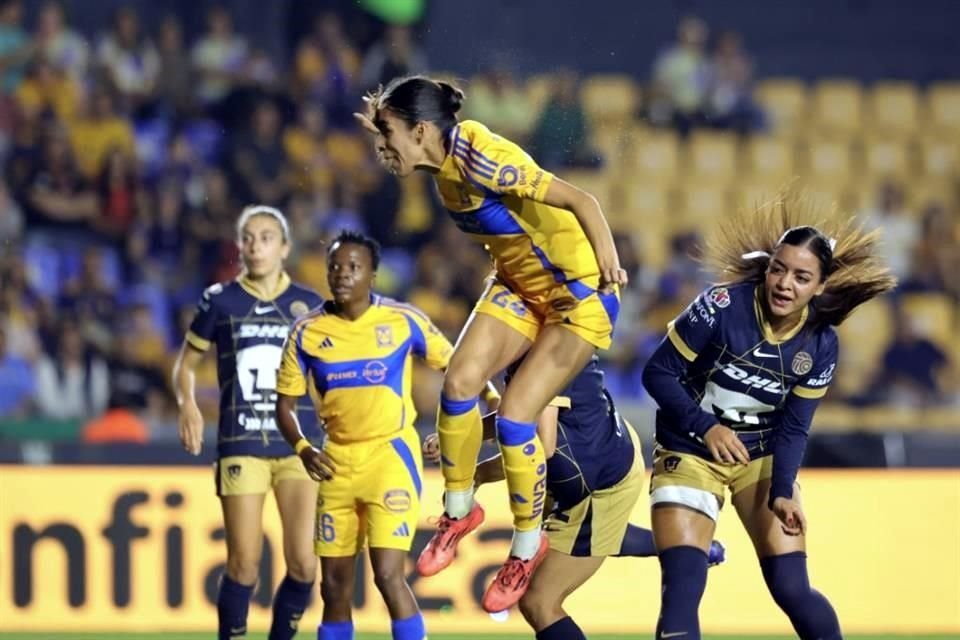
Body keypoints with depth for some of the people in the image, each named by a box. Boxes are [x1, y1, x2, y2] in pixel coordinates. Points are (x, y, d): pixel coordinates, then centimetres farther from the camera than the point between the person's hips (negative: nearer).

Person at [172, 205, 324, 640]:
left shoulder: (309, 305, 8)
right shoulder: (220, 301, 5)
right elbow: (186, 364, 14)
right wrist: (187, 404, -5)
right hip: (241, 444, -1)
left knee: (303, 564, -7)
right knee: (244, 564, -4)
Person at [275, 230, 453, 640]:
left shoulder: (403, 322, -6)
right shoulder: (307, 333, 0)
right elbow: (285, 403, 7)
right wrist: (302, 448, -10)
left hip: (391, 453, -4)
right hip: (337, 460, 4)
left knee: (388, 575, -17)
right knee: (335, 587, 7)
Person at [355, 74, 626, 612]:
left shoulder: (479, 160, -31)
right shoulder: (444, 159, -6)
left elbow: (580, 200, -36)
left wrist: (609, 267, -51)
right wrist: (385, 131, 1)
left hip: (579, 291, -8)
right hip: (521, 284, 8)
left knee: (515, 418, -11)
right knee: (460, 383, -7)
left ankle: (528, 546, 9)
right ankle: (459, 511, 13)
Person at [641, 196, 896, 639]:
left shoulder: (820, 345, -11)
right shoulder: (723, 306, -21)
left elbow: (793, 428, -6)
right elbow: (658, 372, -15)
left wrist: (782, 492, -20)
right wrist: (705, 427, -27)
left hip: (763, 456, 3)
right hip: (691, 451, -3)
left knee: (792, 589, -4)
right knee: (683, 590, -16)